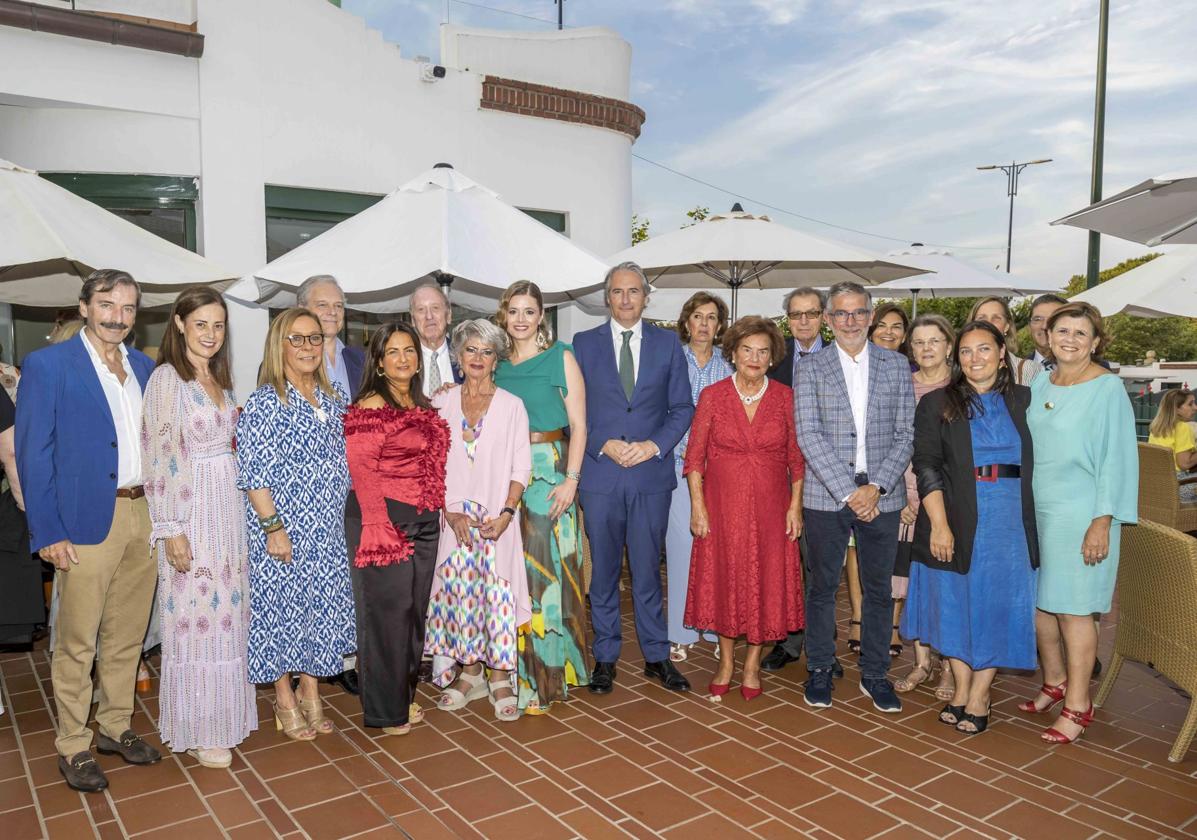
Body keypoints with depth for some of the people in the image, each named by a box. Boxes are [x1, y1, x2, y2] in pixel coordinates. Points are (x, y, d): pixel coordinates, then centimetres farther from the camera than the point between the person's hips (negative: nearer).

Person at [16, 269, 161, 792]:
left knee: (127, 636, 15)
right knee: (77, 644, 4)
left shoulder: (145, 367, 11)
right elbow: (33, 455, -7)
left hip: (145, 517, 5)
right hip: (88, 522, -5)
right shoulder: (47, 366, -5)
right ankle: (73, 746, 20)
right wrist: (48, 533, -12)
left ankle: (115, 727, 31)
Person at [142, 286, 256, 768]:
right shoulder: (166, 379, -10)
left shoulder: (219, 379, 12)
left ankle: (223, 713, 28)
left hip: (229, 508, 7)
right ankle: (195, 731, 15)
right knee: (195, 616, 1)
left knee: (226, 612, 13)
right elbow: (159, 458, -14)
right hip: (190, 512, -7)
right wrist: (171, 529, -17)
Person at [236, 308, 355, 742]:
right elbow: (253, 473, -14)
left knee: (321, 608, 12)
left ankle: (310, 694, 28)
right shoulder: (264, 402, -11)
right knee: (281, 609, 5)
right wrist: (273, 526, -18)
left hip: (328, 532, 6)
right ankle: (284, 701, 23)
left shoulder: (334, 399, 8)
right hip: (283, 533, -6)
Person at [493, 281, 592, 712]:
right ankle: (514, 669, 23)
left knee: (545, 569, -2)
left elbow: (578, 425, -6)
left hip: (548, 470, -4)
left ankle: (545, 675, 10)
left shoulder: (561, 357, -2)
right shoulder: (497, 363, 11)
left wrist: (571, 479, -14)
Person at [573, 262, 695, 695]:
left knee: (647, 569, 8)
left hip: (652, 473, 0)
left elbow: (683, 407, 5)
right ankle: (605, 656, 22)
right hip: (599, 475, 0)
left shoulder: (667, 343, 7)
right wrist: (604, 445, -11)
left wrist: (654, 445, -9)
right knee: (603, 570, 9)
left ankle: (656, 656, 21)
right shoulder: (584, 344, 5)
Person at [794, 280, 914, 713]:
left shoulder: (896, 365, 6)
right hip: (826, 495, -1)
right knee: (823, 585, 9)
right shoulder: (809, 368, 1)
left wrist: (876, 487, -11)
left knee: (878, 588, 10)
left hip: (881, 496, 2)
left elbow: (905, 435, 2)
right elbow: (808, 436, -8)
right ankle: (820, 669, 25)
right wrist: (849, 491, -14)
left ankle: (874, 674, 26)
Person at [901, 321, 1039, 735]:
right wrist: (939, 523, -13)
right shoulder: (936, 404, 2)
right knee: (955, 601, 7)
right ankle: (961, 686, 23)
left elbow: (1034, 463, 9)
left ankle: (979, 693, 18)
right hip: (956, 519, -1)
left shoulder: (1023, 400, 7)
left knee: (996, 602, 5)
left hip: (1009, 520, 1)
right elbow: (926, 467, -5)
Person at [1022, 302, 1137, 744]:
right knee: (1038, 600, 12)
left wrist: (1102, 522, -15)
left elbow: (1117, 457, -11)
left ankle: (1077, 705, 13)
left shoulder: (1107, 388, -8)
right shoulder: (1040, 385, 9)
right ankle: (1054, 681, 31)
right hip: (1034, 509, 6)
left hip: (1078, 514, -6)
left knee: (1071, 608, 0)